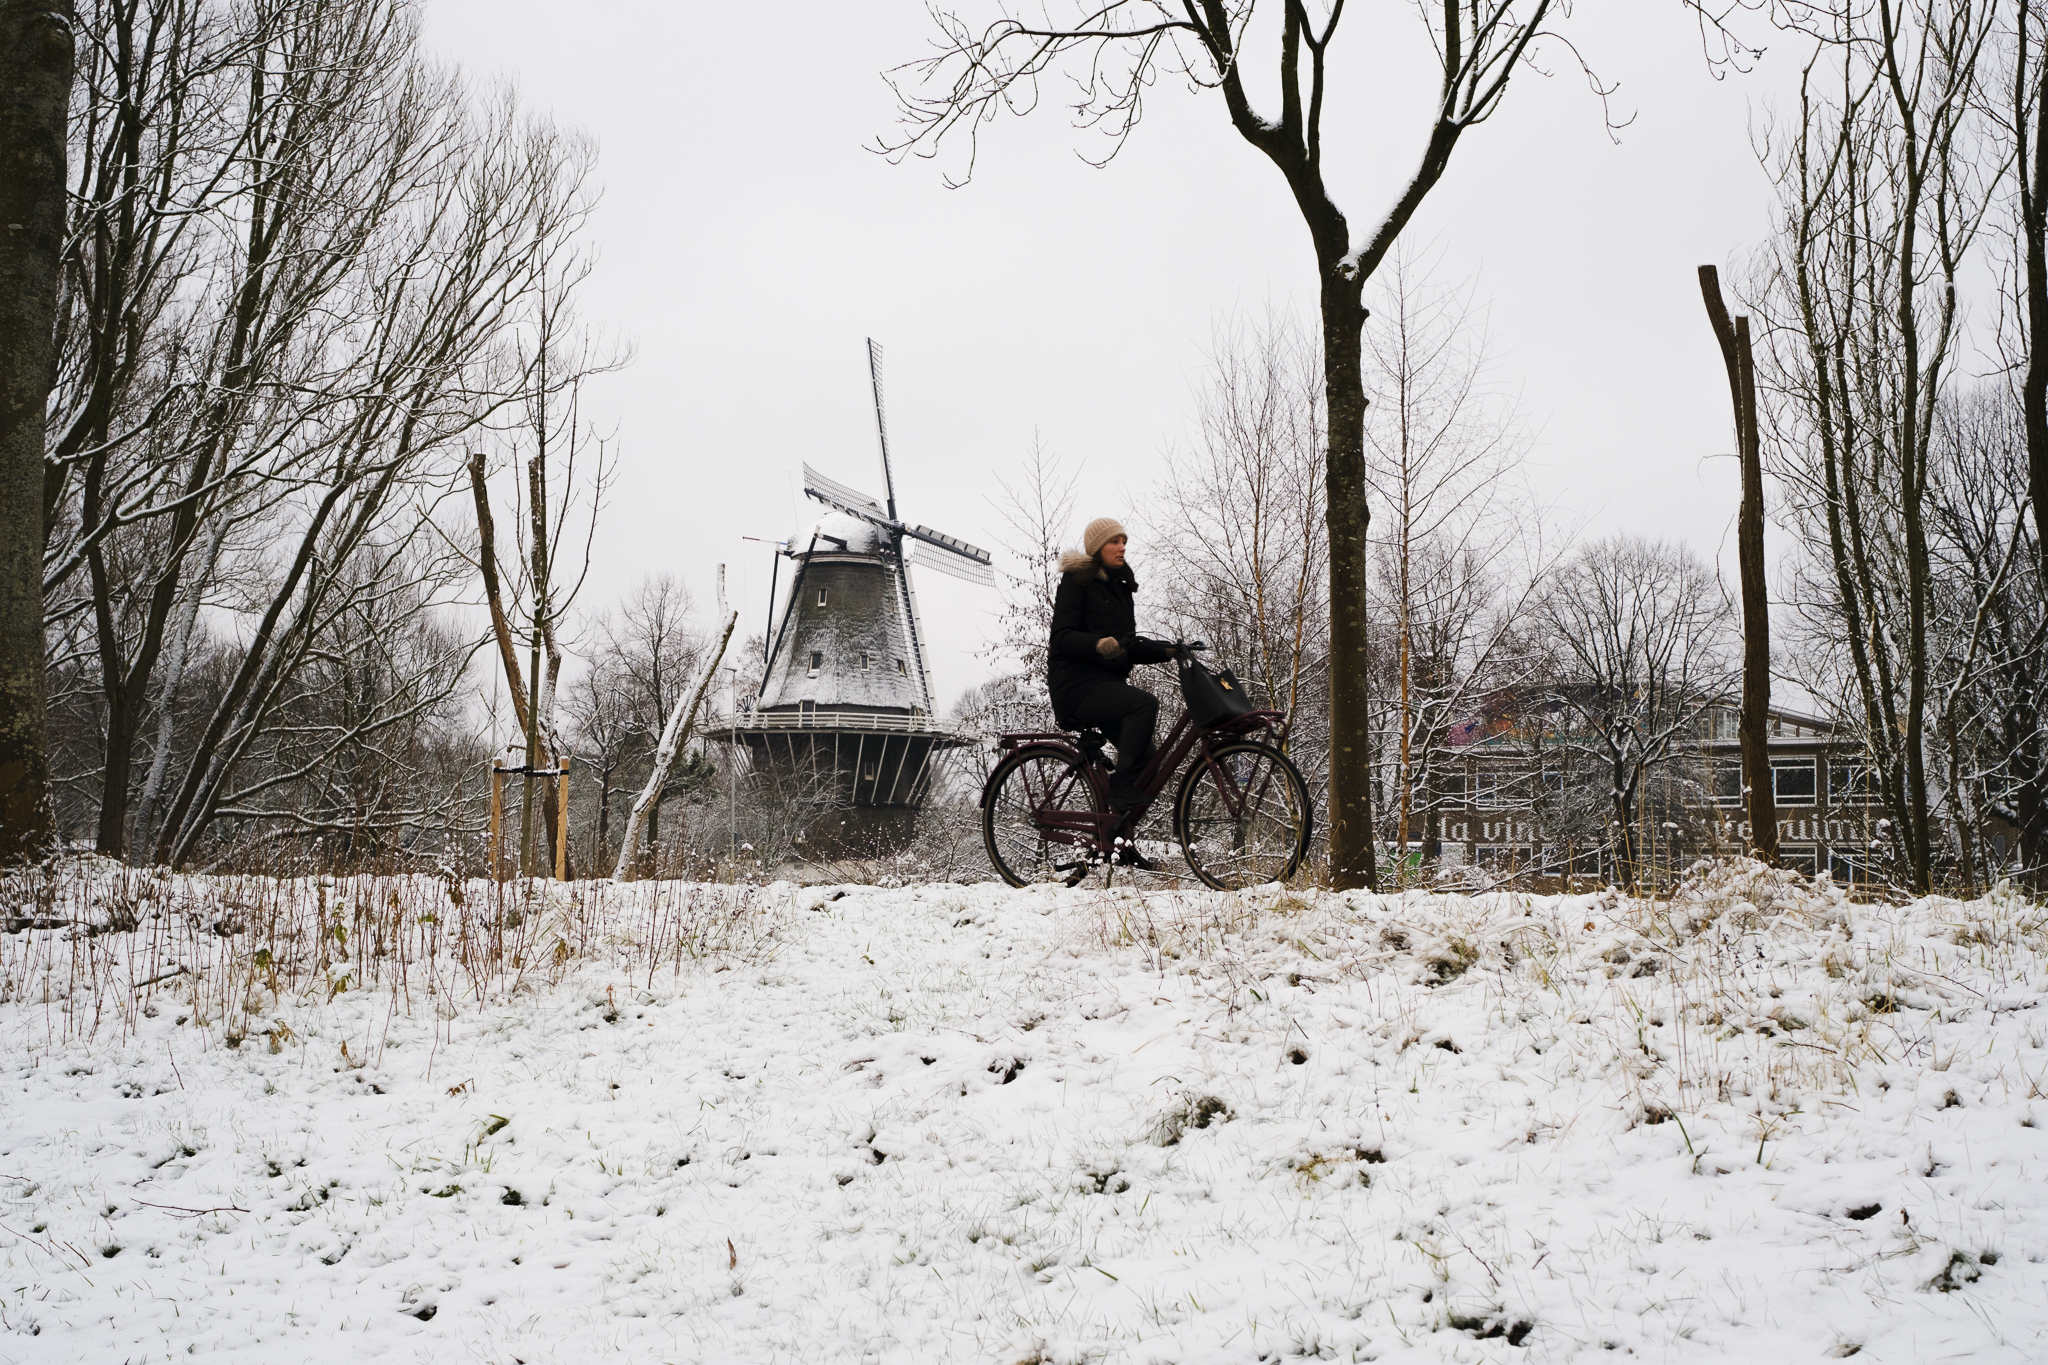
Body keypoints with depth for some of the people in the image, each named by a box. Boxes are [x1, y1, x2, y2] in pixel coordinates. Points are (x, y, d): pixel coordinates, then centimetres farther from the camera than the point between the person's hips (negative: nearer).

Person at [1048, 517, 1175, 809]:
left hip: (1109, 682, 8)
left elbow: (1128, 648, 19)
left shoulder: (1121, 588, 21)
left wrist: (1167, 652, 3)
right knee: (1145, 703, -31)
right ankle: (1122, 798, -30)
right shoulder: (1076, 582, -2)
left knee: (1147, 758, -7)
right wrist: (1098, 643, -33)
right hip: (1077, 685, -8)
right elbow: (1062, 637, -14)